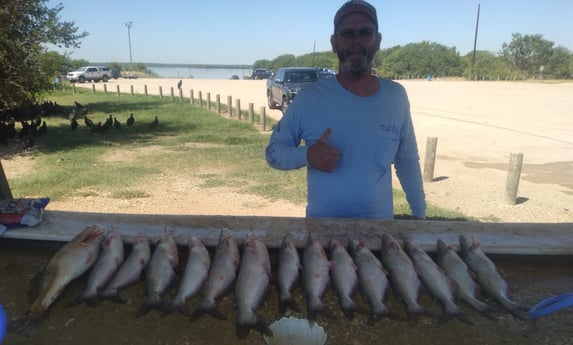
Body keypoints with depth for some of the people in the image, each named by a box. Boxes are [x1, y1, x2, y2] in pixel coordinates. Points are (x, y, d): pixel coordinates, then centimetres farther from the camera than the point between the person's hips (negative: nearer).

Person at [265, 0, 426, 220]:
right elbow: (273, 151, -6)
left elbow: (407, 160, 5)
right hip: (321, 225, -2)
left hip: (379, 225, 2)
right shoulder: (309, 97, -13)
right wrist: (307, 156, -25)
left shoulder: (396, 96, -5)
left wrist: (419, 213, 8)